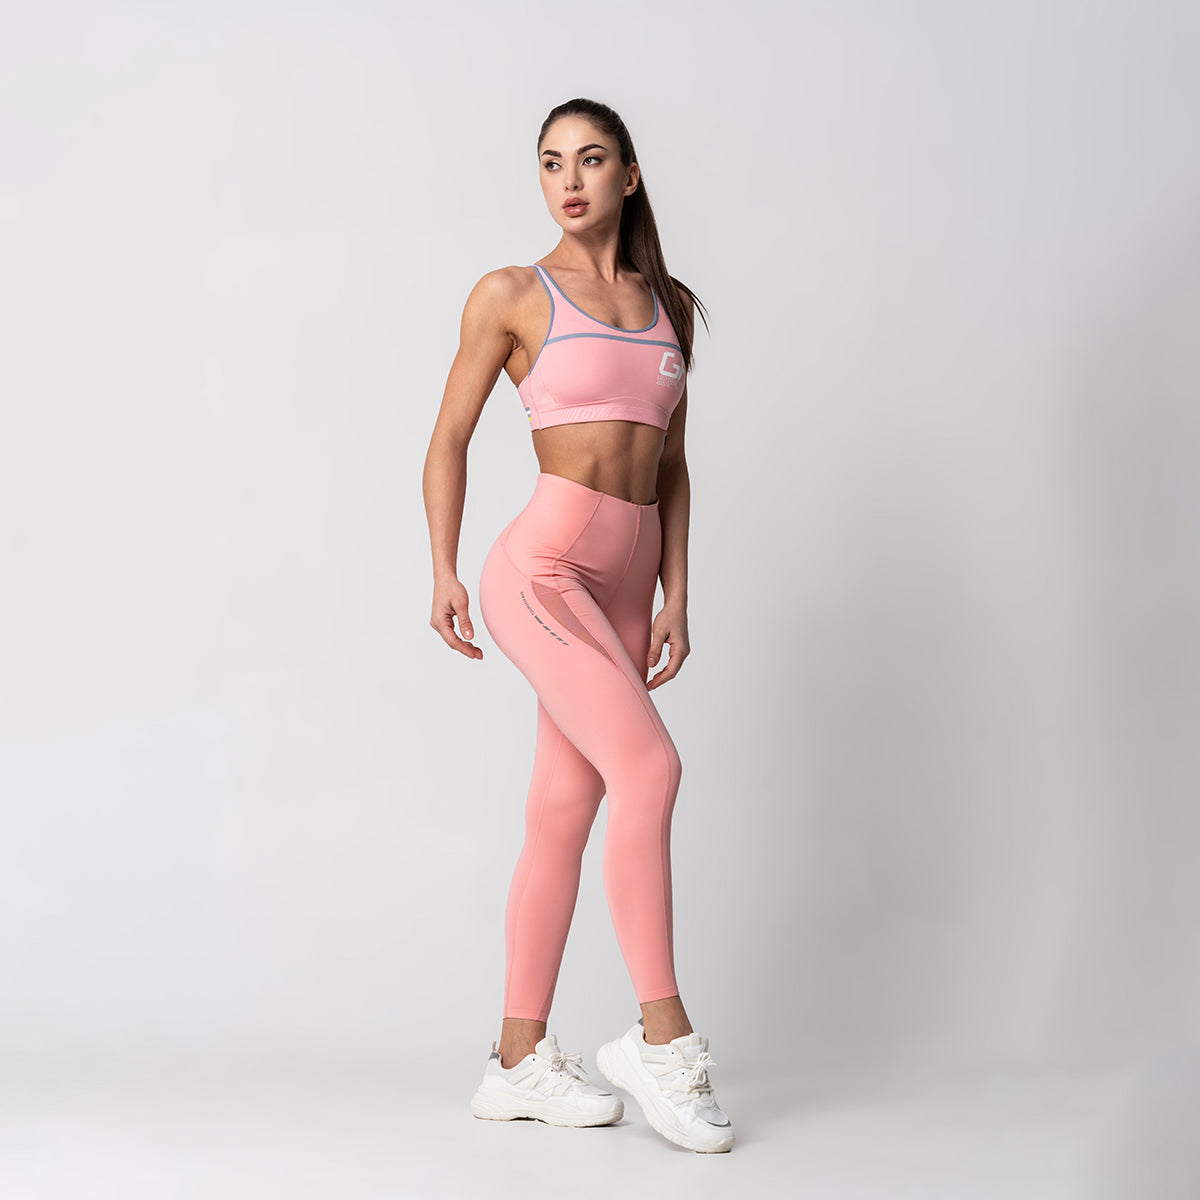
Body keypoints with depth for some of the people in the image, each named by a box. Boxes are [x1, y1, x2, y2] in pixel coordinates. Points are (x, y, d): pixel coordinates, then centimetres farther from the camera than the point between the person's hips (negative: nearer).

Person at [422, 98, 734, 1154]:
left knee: (564, 814, 6)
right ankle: (663, 1035, -9)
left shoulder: (671, 305, 14)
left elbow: (670, 463, 15)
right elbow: (450, 438, 4)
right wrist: (444, 573, 0)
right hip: (542, 565, -5)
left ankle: (520, 1061, 12)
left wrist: (675, 595, 8)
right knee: (649, 767, -19)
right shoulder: (513, 296, 0)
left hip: (626, 584, 6)